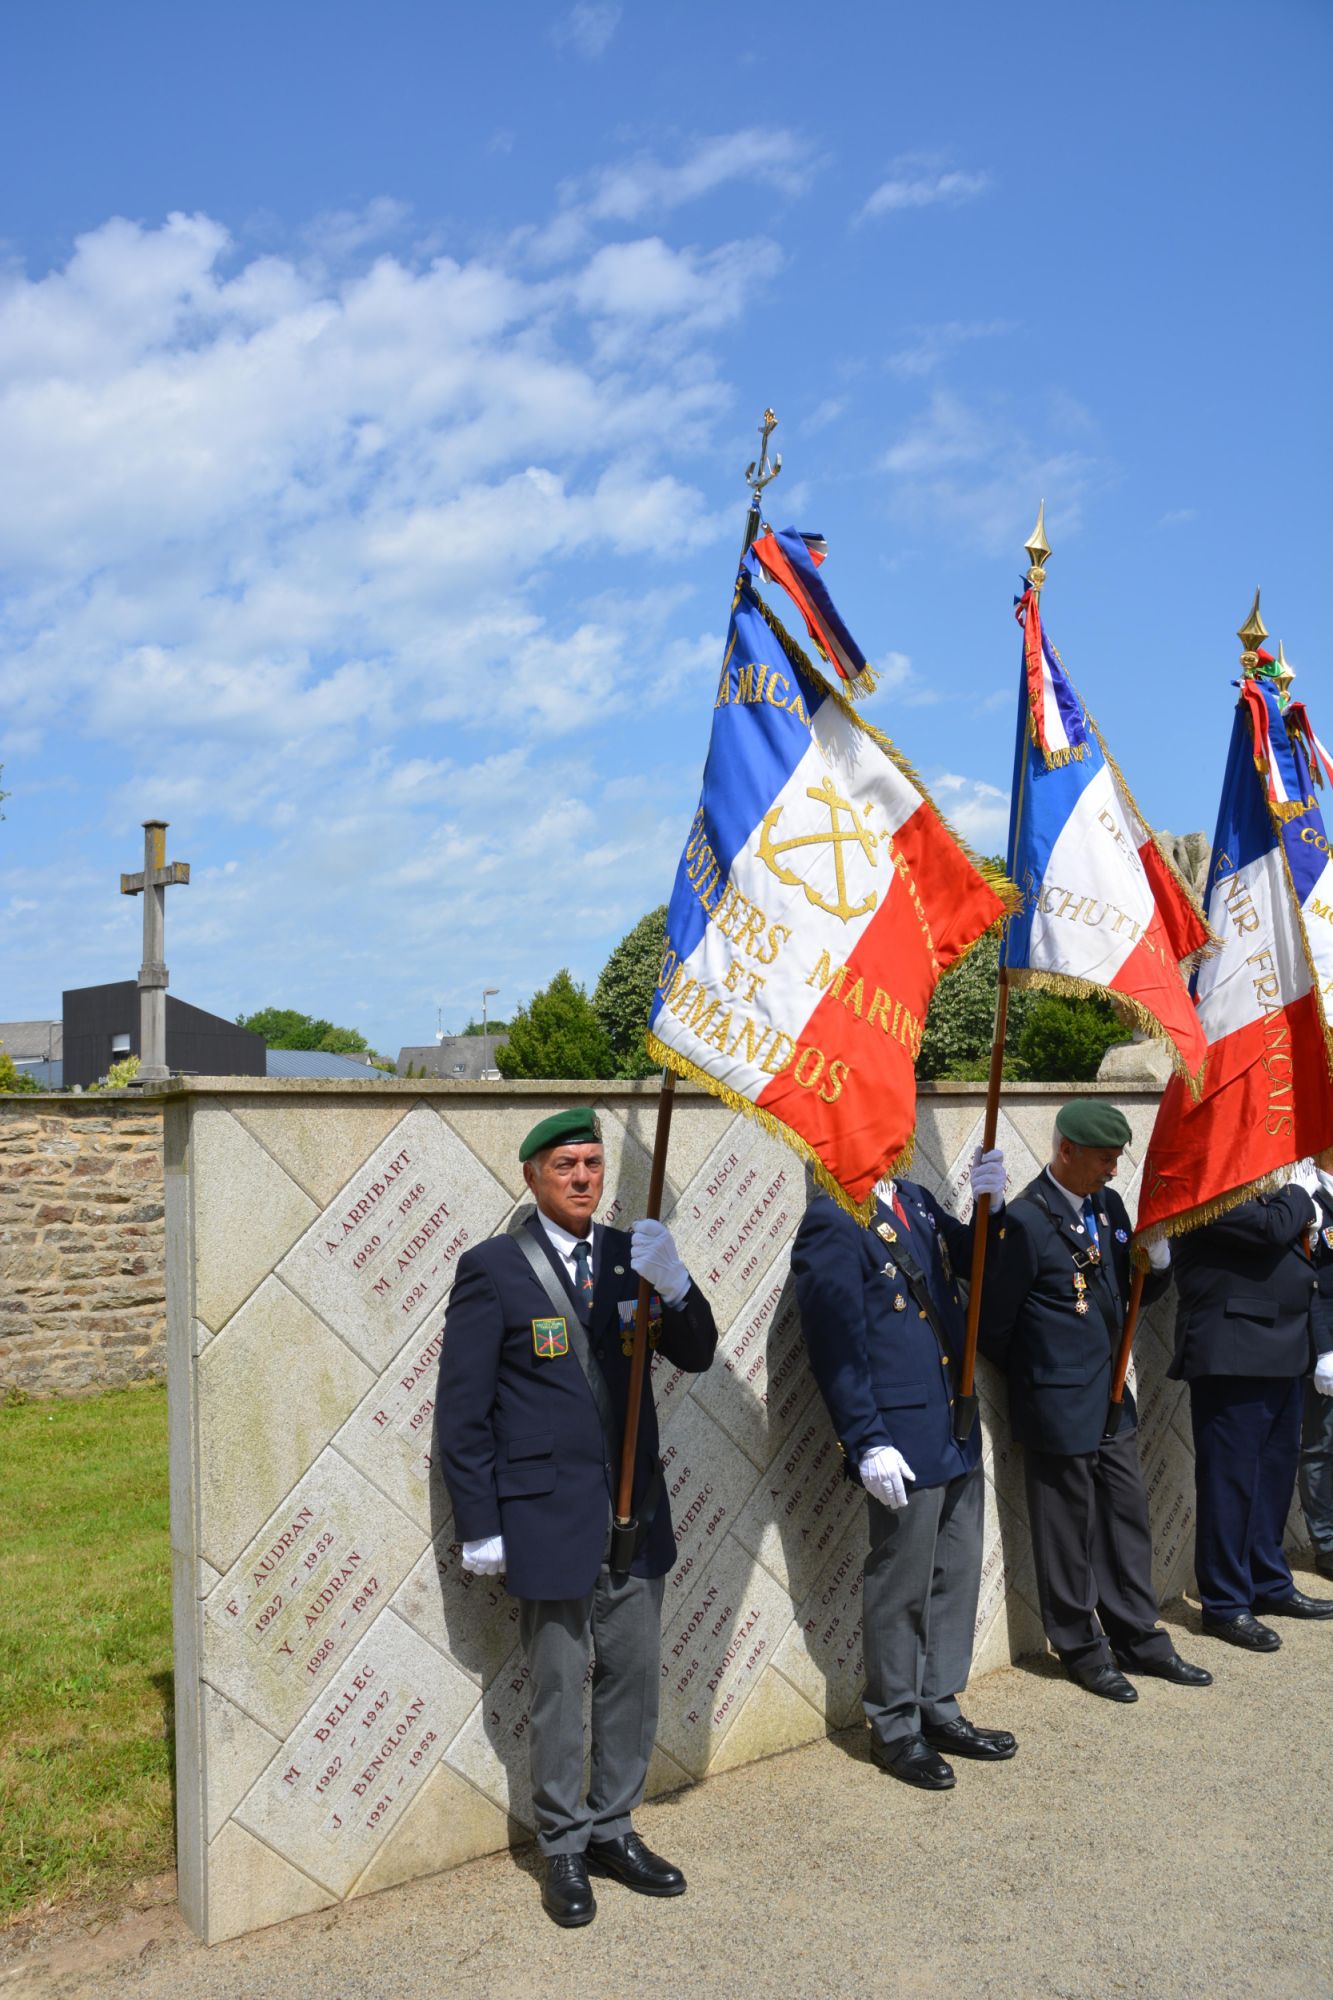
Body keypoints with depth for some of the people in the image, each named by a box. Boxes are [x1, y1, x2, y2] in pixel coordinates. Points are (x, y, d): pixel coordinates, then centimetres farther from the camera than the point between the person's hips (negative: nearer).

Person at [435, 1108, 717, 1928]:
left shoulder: (629, 1253, 4)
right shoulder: (493, 1269, -9)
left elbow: (697, 1354, 0)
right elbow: (462, 1410, -7)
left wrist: (673, 1284, -19)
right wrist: (480, 1526, -8)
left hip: (636, 1512, 5)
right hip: (548, 1515, -4)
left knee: (635, 1677, 14)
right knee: (559, 1688, 8)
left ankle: (613, 1829, 33)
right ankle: (564, 1850, 26)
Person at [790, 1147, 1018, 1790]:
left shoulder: (915, 1200, 9)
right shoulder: (830, 1223, -16)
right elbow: (836, 1344, -18)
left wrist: (987, 1205, -3)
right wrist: (868, 1444, -19)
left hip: (956, 1425, 8)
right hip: (902, 1440, -8)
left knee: (957, 1574, 17)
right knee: (901, 1587, 6)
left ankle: (938, 1708, 33)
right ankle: (894, 1728, 23)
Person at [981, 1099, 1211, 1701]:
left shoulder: (1108, 1204, 5)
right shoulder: (1025, 1221, -19)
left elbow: (1132, 1293, 13)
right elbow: (993, 1323, -13)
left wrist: (1157, 1261, -7)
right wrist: (1033, 1375, 1)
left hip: (1111, 1399, 8)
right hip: (1059, 1405, -7)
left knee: (1128, 1520, 16)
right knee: (1069, 1530, 7)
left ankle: (1138, 1639, 31)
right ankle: (1083, 1649, 23)